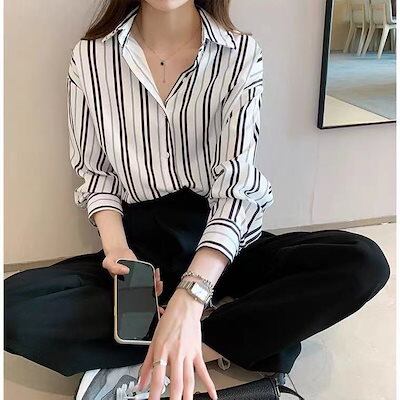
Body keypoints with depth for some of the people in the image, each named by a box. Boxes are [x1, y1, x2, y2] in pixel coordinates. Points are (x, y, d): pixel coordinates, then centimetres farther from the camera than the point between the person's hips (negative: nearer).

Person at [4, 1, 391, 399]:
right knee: (12, 303, -24)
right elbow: (95, 172, 6)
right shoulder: (90, 56, -1)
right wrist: (116, 246, -15)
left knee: (364, 262, -24)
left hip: (223, 243, 0)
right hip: (140, 247, 1)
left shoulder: (242, 54, -6)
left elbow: (236, 179, -16)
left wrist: (188, 298, -30)